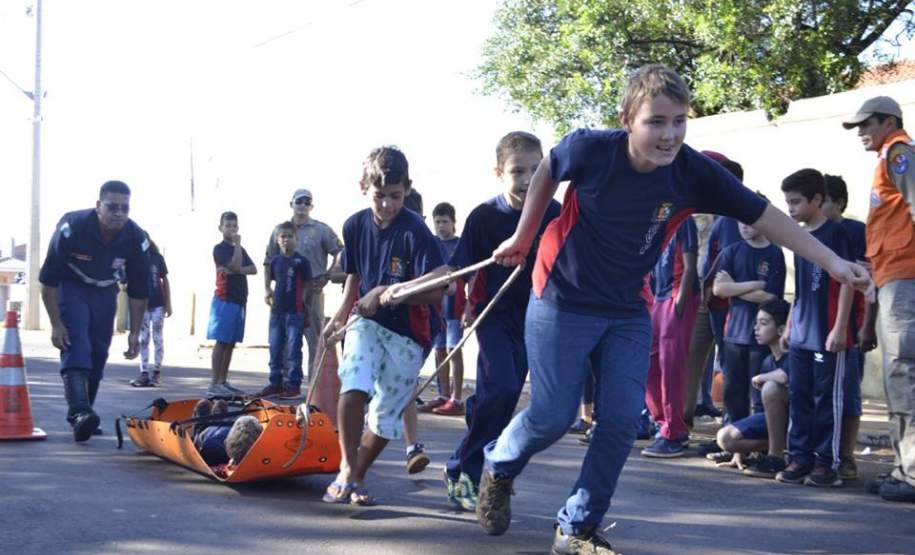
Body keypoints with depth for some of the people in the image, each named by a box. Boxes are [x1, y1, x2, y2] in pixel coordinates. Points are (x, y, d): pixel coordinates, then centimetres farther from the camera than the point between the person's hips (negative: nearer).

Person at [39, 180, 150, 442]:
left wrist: (135, 333, -8)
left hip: (105, 292, 4)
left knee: (98, 354, 3)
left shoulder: (136, 238, -20)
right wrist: (56, 324, -24)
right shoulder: (72, 227, -29)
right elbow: (48, 279, -22)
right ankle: (79, 411, -35)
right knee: (76, 346, -22)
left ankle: (80, 416, 15)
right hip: (70, 288, -4)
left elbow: (138, 291, -9)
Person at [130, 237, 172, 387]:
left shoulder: (157, 258, -1)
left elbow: (165, 280, 4)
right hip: (142, 305, 1)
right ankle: (144, 373, 5)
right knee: (143, 339, 3)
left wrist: (168, 303, 1)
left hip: (158, 304, -1)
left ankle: (157, 372, 10)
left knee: (157, 338, 4)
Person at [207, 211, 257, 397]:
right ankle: (214, 384, -11)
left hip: (239, 300, 7)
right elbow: (236, 266, -18)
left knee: (231, 343, 8)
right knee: (222, 342, -10)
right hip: (225, 300, -7)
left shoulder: (240, 249, 19)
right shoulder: (220, 248, -4)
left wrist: (235, 271, -12)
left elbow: (253, 269, 4)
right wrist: (237, 244, -9)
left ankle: (223, 382, 11)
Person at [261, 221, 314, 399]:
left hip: (295, 312, -5)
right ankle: (276, 383, 19)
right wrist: (269, 293, 4)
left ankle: (293, 385, 3)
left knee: (293, 350, -2)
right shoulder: (275, 261, 8)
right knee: (275, 349, 10)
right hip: (277, 311, 5)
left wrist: (307, 310, -5)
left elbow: (308, 287, -4)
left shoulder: (301, 261, -5)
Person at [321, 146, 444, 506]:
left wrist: (384, 293, -24)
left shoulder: (416, 232, -17)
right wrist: (341, 314, 9)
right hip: (367, 323, 3)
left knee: (385, 416, 5)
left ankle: (355, 476, 26)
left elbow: (434, 291, -20)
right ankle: (347, 469, -13)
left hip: (407, 334, -2)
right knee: (354, 387, -25)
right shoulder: (355, 226, -1)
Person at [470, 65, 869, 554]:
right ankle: (498, 468, 31)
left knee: (622, 420, -4)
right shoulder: (590, 149, -22)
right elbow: (547, 172, 0)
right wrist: (522, 237, 9)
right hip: (562, 301, -3)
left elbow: (763, 215, -13)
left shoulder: (694, 173, -17)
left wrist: (832, 261, -19)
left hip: (628, 312, 3)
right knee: (553, 416, -2)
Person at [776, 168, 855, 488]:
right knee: (799, 398, 9)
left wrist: (840, 328, -15)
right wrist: (789, 326, 19)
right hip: (801, 335, 7)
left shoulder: (835, 233, -7)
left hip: (828, 335, -7)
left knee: (826, 399, -1)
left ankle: (826, 463, 5)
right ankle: (800, 458, 15)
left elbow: (846, 281, -10)